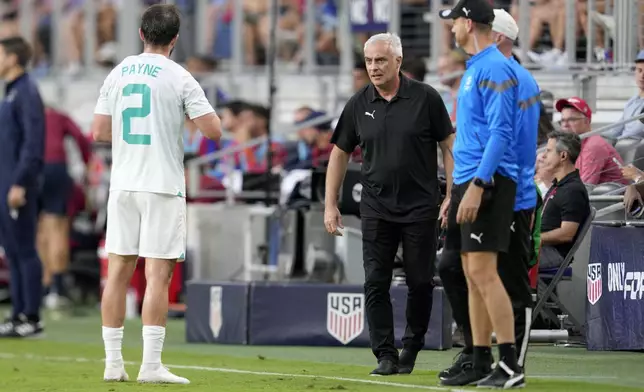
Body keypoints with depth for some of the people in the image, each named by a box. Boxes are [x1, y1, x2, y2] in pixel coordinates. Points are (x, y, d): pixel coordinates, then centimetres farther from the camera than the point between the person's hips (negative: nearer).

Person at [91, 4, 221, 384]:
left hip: (123, 183, 5)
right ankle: (151, 365, -8)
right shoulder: (179, 78, -7)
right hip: (163, 185, -4)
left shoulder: (118, 74, 6)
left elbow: (100, 131, 8)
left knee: (119, 271, 8)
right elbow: (214, 130, -9)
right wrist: (195, 113, 11)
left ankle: (113, 363, 7)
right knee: (158, 274, -4)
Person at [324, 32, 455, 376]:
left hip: (420, 206, -2)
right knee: (375, 283, -4)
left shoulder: (426, 98, -5)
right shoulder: (359, 104, 3)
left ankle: (411, 347, 20)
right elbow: (339, 153, 11)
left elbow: (449, 146, -1)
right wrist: (330, 205, 6)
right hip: (376, 209, 2)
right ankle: (385, 355, -1)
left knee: (420, 283, 3)